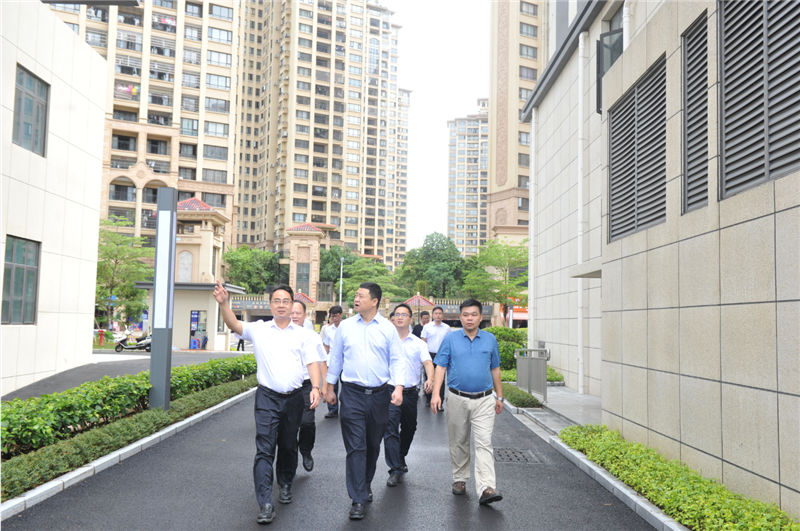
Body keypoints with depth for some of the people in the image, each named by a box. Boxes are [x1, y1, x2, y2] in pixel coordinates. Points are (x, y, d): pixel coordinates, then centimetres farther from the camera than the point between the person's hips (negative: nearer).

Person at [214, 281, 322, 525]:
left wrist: (315, 387, -13)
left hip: (294, 397, 2)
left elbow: (312, 362, 2)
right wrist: (224, 303, -32)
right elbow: (234, 325, -14)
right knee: (264, 448, -8)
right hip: (267, 397, -2)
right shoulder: (258, 329, 2)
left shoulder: (302, 334, 5)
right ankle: (265, 504, -7)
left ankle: (285, 484, 39)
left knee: (288, 446, 15)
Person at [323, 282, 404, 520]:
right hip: (352, 393, -1)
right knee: (356, 447, -5)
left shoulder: (388, 328, 0)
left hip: (379, 394, 1)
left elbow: (396, 360, 2)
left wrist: (398, 388, -11)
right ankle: (358, 499, 0)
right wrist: (329, 387, 12)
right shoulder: (345, 326, 3)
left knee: (373, 445, 14)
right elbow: (335, 358, 11)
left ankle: (365, 484, 35)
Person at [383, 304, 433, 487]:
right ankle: (395, 469, -8)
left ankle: (401, 458, 41)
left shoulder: (418, 343, 5)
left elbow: (427, 362, -6)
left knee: (409, 429, 17)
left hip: (410, 393, 2)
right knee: (390, 429, -11)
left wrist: (430, 378, -25)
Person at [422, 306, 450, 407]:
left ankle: (440, 402, 5)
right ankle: (428, 399, 21)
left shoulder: (447, 328, 7)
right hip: (429, 355, 0)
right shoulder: (427, 327, 3)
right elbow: (423, 342, 4)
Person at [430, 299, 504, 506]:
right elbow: (440, 367, -1)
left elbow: (495, 370, 14)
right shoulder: (450, 339, 2)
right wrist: (436, 393, -12)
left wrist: (499, 397, 14)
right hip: (458, 399, 0)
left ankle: (486, 489, -13)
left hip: (484, 400, 0)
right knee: (458, 442, 11)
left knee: (484, 443, -8)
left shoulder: (490, 339, 6)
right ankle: (459, 479, 28)